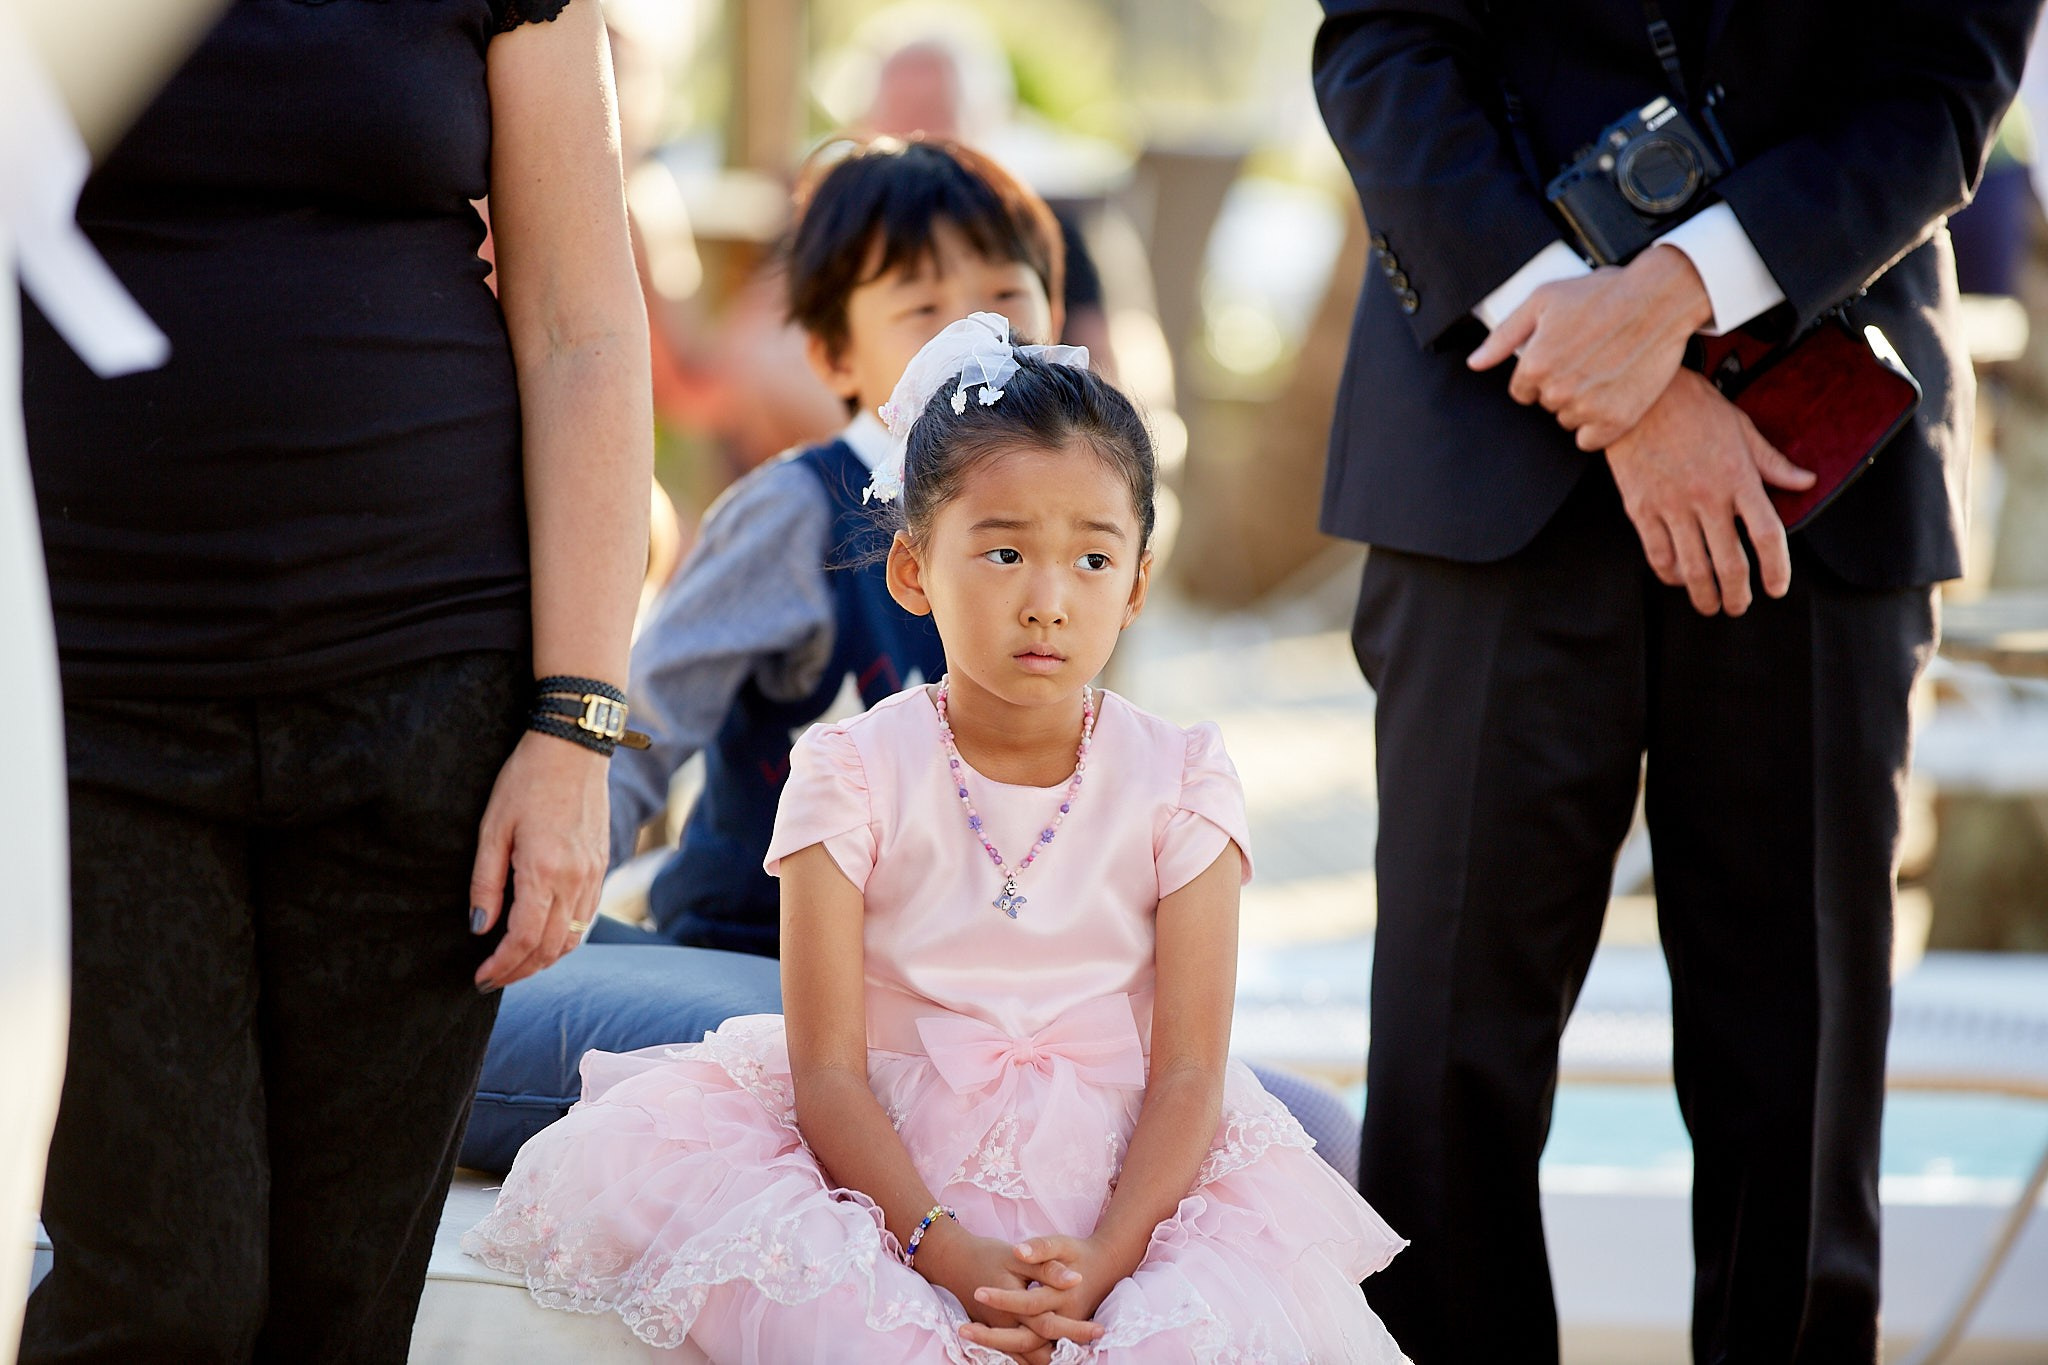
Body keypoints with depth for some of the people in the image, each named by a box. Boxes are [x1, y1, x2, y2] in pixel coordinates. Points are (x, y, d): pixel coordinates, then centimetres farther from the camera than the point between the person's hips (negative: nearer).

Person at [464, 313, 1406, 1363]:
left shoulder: (1177, 783, 1)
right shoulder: (856, 774, -1)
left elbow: (1189, 1070, -4)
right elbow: (828, 1070, -7)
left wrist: (1104, 1258, -22)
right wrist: (946, 1254, -23)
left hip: (1123, 1179, -1)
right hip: (891, 1171, 1)